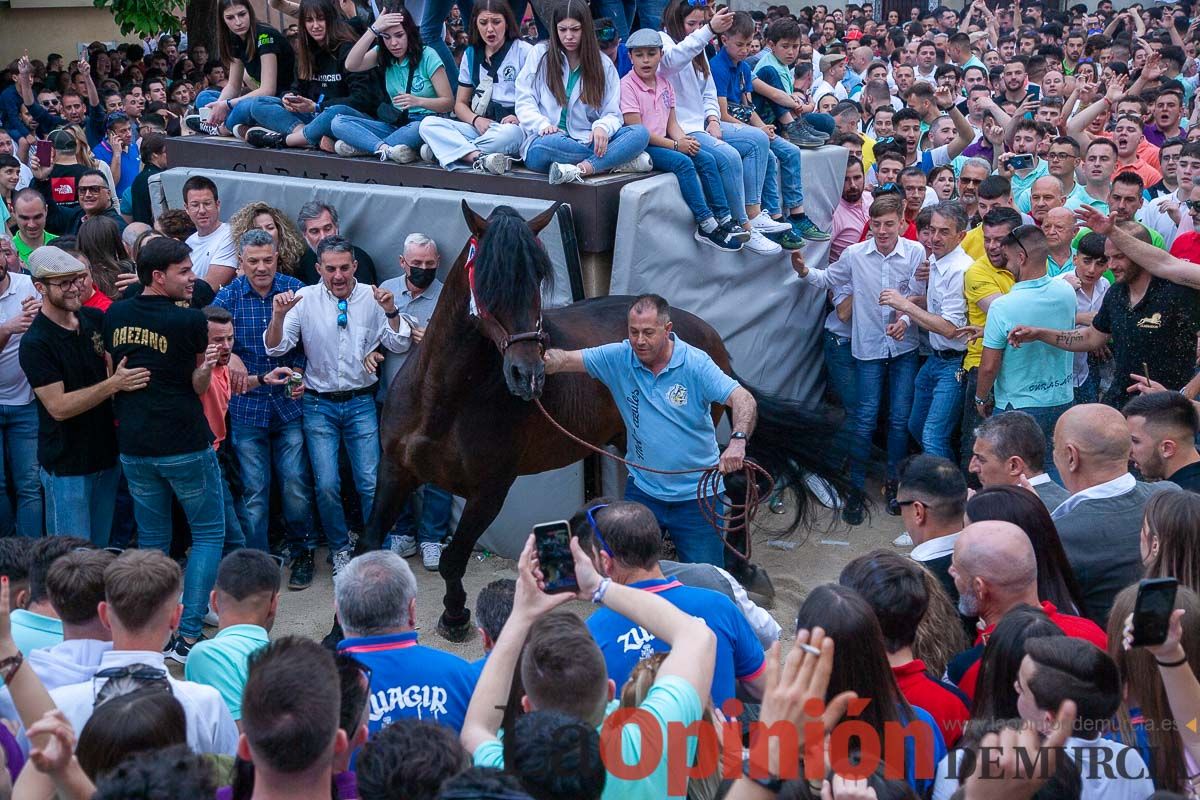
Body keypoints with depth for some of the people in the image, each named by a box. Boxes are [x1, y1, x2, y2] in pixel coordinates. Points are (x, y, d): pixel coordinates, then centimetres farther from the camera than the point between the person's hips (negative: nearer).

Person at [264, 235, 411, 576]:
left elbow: (399, 345, -1)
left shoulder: (372, 297, -2)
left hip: (361, 403, 1)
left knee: (370, 483, -1)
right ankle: (339, 547, 21)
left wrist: (391, 312, -18)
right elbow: (276, 347, -9)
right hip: (319, 404, 0)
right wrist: (278, 315, -28)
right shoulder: (305, 299, -5)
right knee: (326, 486, -1)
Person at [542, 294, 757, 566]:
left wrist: (738, 440, -41)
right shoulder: (618, 358, -5)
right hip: (642, 490, 2)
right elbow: (565, 360, -13)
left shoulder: (695, 363, -13)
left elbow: (744, 400, -21)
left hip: (696, 495, -2)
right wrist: (542, 359, -37)